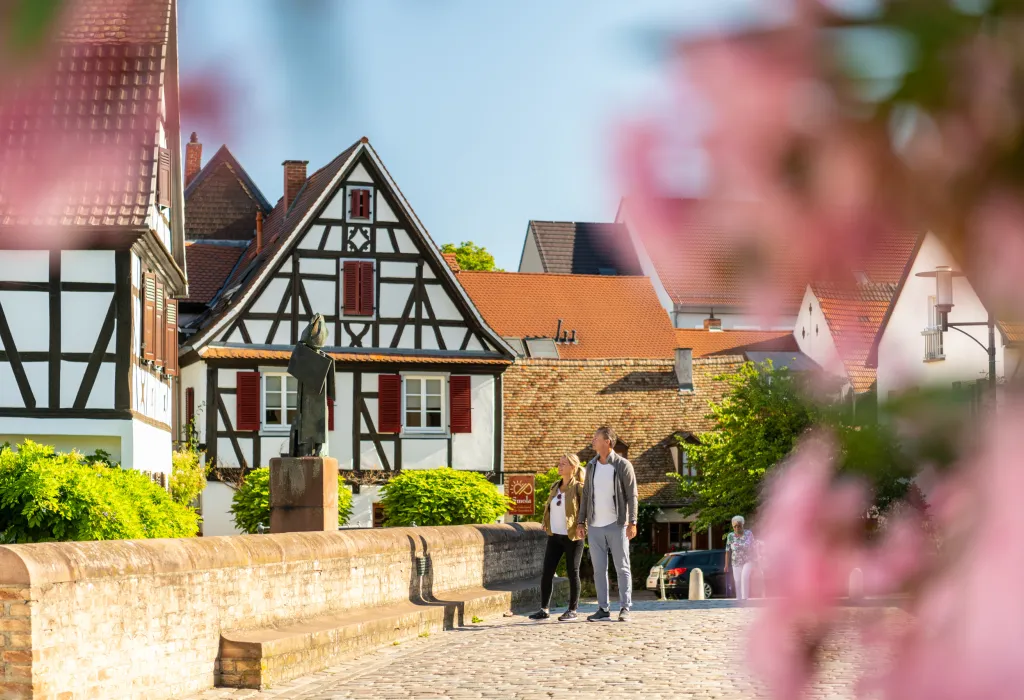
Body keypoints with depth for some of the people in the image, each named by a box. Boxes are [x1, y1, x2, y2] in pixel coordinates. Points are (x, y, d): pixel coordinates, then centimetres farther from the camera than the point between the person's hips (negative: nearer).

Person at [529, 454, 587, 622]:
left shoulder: (579, 488, -7)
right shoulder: (555, 486, 12)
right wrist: (546, 524, 10)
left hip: (572, 538, -6)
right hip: (555, 537, 6)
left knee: (572, 573, 2)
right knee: (547, 572, 1)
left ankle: (572, 610, 11)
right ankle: (544, 609, 7)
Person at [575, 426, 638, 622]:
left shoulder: (623, 465, -5)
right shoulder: (591, 466, 10)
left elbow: (632, 495, -7)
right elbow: (586, 495, 14)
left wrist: (632, 522, -15)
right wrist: (580, 522, 8)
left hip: (617, 525, -5)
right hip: (595, 525, 5)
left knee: (622, 568, -1)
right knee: (599, 569, 5)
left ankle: (625, 608, 2)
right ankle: (603, 609, 9)